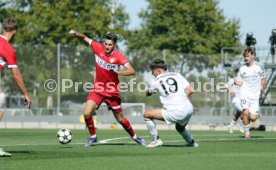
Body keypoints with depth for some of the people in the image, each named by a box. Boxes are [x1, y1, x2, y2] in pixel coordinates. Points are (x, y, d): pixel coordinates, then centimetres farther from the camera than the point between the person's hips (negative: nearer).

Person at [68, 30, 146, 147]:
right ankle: (92, 136, 7)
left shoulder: (118, 56, -18)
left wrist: (117, 72, -39)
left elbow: (131, 71, -26)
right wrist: (76, 34, -17)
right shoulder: (98, 48, -8)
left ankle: (135, 137, 32)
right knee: (86, 113, -16)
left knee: (120, 119, 8)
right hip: (97, 89, 2)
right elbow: (85, 38, 1)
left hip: (112, 92, -2)